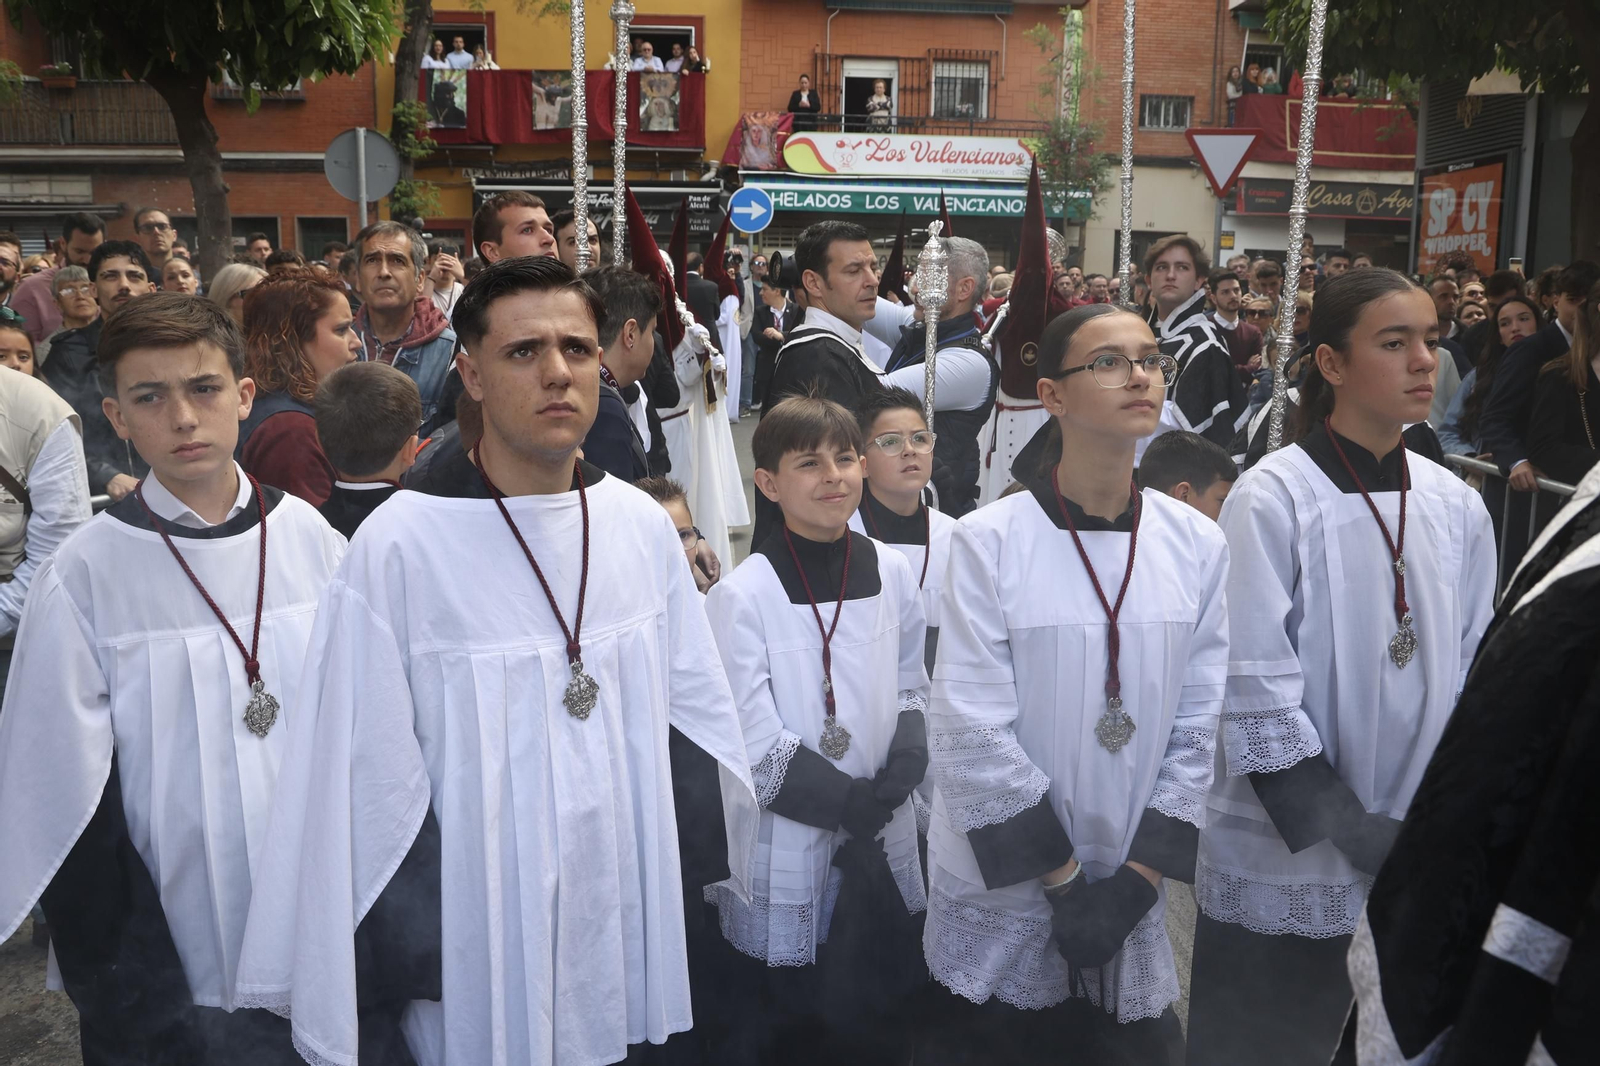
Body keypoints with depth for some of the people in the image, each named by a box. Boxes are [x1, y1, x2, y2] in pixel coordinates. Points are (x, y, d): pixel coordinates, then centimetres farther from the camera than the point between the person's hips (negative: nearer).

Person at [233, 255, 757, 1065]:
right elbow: (368, 784, -11)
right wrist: (399, 990, -8)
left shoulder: (642, 526, -3)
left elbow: (693, 716, 5)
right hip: (482, 971, -3)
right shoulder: (400, 543, -16)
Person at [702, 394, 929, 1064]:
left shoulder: (892, 574, -1)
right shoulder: (743, 597, -17)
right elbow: (760, 751, -16)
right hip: (786, 861, -4)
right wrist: (853, 805, -14)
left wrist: (898, 778, -8)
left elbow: (911, 691, 8)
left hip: (884, 850, 5)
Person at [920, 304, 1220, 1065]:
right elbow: (972, 734, -14)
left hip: (1130, 898, 3)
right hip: (998, 897, -2)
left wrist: (1136, 878, -6)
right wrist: (1065, 880, -11)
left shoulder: (1198, 544, -2)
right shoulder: (988, 540, -13)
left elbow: (1199, 728, 0)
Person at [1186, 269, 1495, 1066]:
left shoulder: (1456, 506, 2)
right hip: (1283, 860, -5)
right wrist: (1350, 828, -17)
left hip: (1417, 863, 5)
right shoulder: (1272, 500, -14)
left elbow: (1474, 676, 9)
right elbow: (1256, 699, -15)